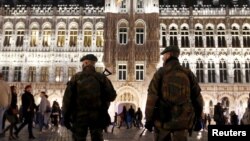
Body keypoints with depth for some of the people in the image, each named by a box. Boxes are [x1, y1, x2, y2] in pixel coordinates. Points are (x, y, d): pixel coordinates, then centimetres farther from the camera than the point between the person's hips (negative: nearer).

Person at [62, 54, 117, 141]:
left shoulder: (76, 77, -1)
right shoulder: (102, 77, -1)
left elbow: (67, 98, -4)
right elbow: (112, 96, -3)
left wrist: (66, 116, 2)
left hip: (79, 116, 0)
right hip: (97, 116, 1)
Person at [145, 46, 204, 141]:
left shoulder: (160, 72, -3)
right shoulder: (188, 73, 5)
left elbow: (152, 97, -10)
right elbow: (197, 97, 3)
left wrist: (148, 119, -5)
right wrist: (198, 118, 12)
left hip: (163, 118, -2)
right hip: (181, 119, 2)